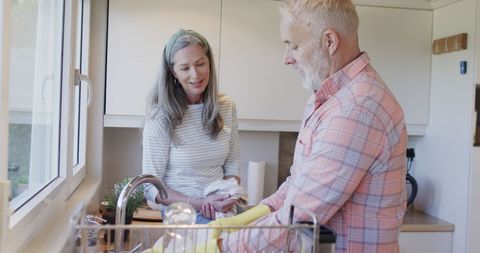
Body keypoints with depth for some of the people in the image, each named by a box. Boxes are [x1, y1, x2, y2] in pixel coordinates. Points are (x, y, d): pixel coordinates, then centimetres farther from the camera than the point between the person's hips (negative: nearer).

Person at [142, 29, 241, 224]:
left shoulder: (226, 107, 5)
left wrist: (228, 197, -8)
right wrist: (199, 203, -18)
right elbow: (151, 188, -7)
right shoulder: (161, 117, -9)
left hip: (222, 214, 4)